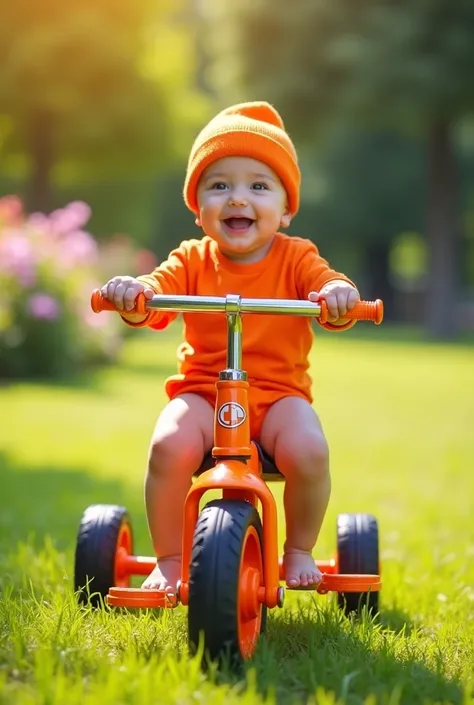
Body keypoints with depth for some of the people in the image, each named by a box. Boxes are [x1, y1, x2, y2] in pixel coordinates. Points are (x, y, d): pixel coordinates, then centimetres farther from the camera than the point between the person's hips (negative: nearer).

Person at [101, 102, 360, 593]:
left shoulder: (295, 258, 2)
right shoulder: (192, 260, 4)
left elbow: (326, 282, -13)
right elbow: (157, 292, -10)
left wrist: (338, 294, -38)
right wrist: (132, 293, -34)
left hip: (278, 391, 0)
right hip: (202, 389, 1)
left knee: (307, 451, -29)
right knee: (171, 446, -30)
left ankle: (299, 550, 1)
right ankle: (168, 559, -6)